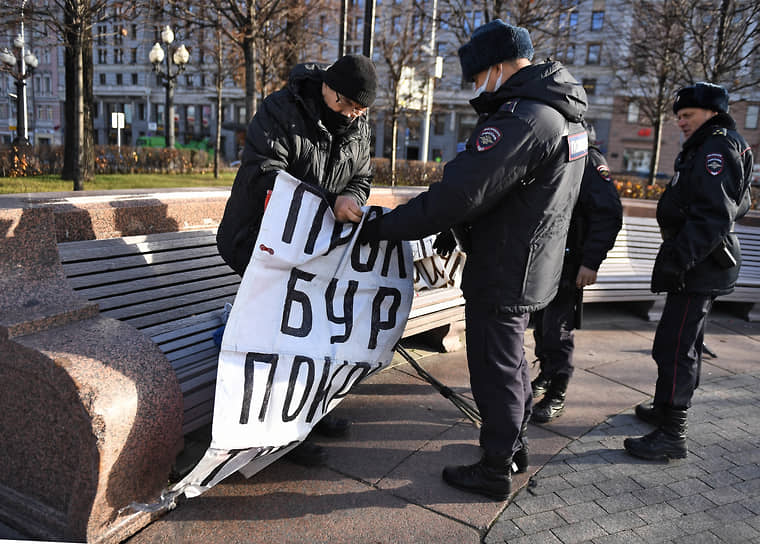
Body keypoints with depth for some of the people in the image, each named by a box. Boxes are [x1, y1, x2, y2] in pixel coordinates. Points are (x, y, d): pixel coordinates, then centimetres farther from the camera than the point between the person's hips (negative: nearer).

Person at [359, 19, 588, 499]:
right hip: (532, 267, 10)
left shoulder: (521, 118, -24)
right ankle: (515, 445, 42)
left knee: (495, 369, 4)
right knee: (511, 359, 24)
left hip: (502, 275, -10)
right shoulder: (565, 116, 10)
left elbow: (458, 194, -30)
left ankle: (496, 471, 21)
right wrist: (457, 230, 18)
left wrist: (381, 227, -22)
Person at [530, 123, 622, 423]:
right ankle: (545, 376, 33)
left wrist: (591, 262, -20)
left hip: (567, 262, -7)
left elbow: (609, 214, -16)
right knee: (540, 323, 15)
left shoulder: (589, 161, -11)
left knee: (558, 330, -2)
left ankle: (556, 396, 10)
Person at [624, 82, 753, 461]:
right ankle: (668, 408, 34)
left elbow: (713, 216, -25)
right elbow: (738, 206, 27)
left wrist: (679, 259, -27)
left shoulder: (715, 149, -14)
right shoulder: (705, 149, 18)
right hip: (702, 264, 12)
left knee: (674, 345, -11)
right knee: (686, 341, 20)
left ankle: (671, 435, -7)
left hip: (699, 266, -12)